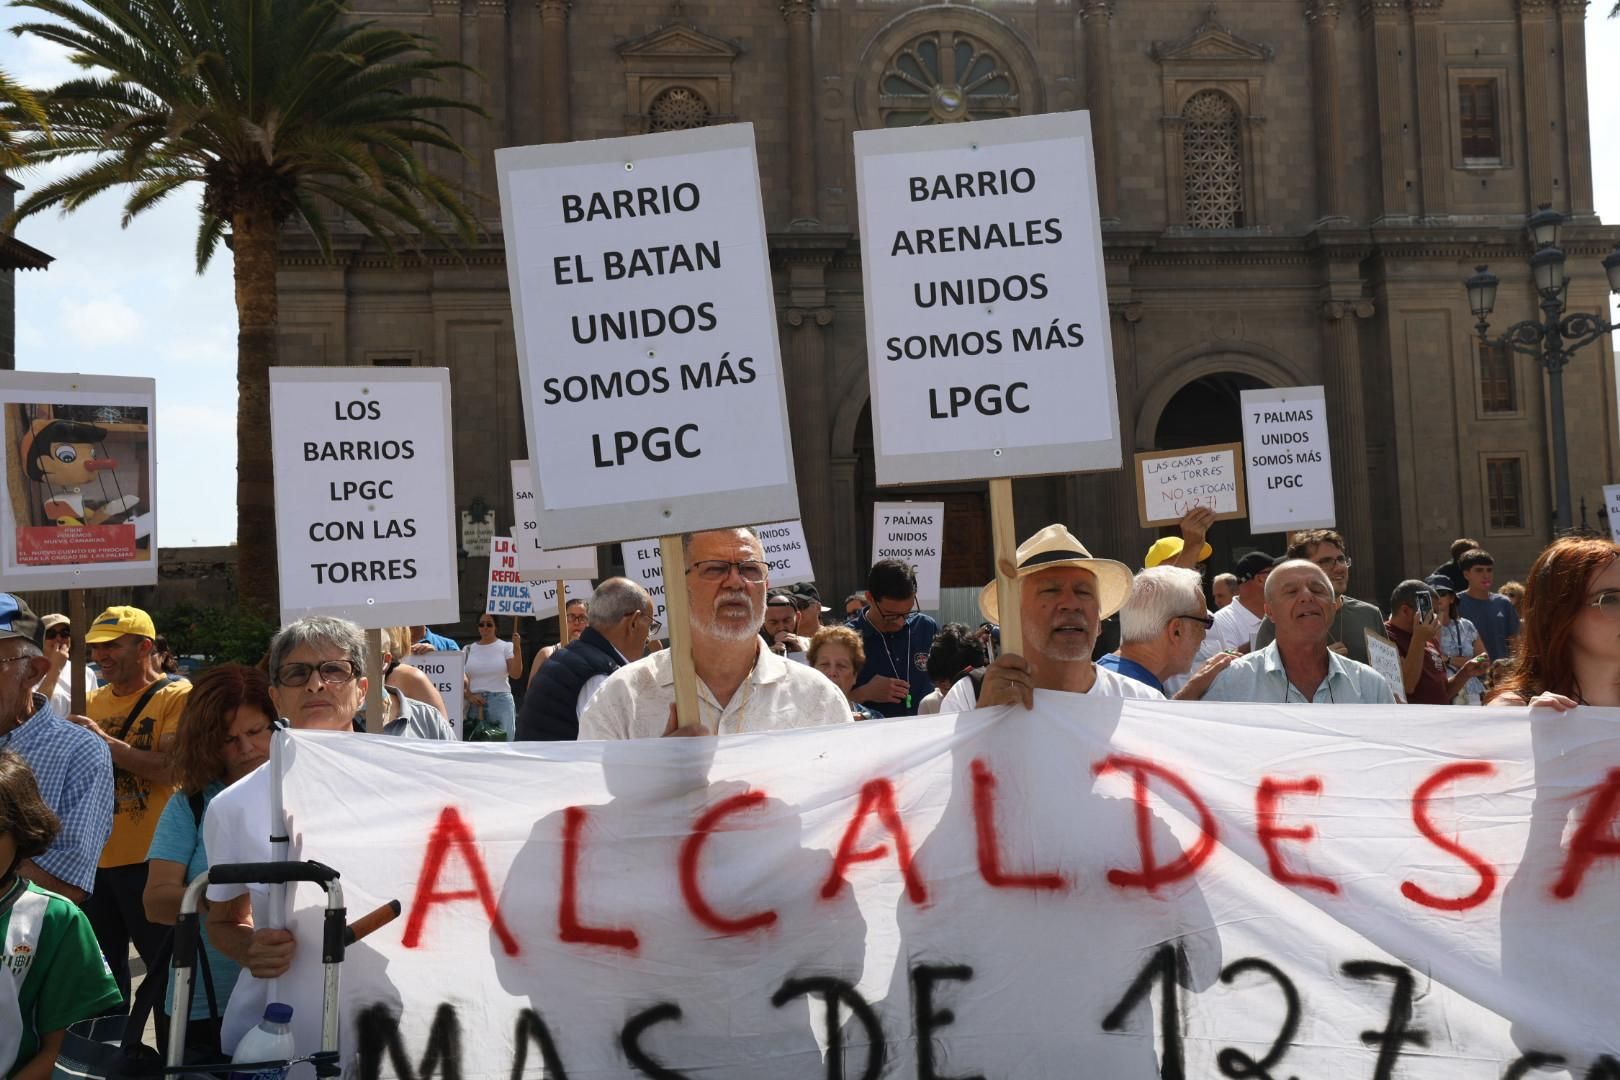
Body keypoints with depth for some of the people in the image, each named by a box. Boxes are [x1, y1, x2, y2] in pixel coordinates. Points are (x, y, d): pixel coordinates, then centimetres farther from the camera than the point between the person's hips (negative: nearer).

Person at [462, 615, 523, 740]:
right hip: (475, 703, 2)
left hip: (500, 701, -2)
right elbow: (461, 679, 10)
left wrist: (517, 648, -15)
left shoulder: (506, 647, 4)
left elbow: (516, 674, -6)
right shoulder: (468, 650, 11)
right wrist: (469, 696, -6)